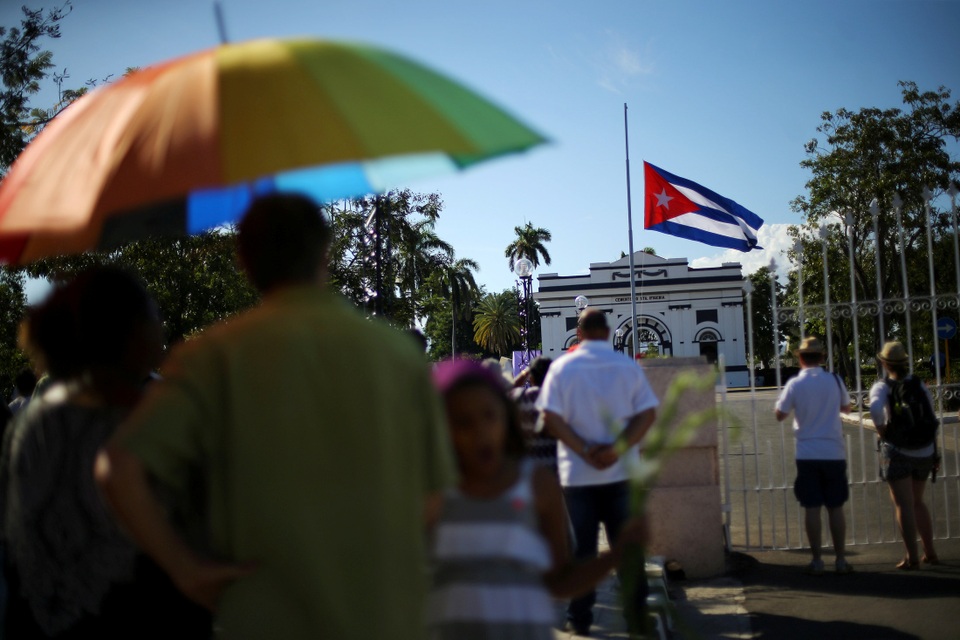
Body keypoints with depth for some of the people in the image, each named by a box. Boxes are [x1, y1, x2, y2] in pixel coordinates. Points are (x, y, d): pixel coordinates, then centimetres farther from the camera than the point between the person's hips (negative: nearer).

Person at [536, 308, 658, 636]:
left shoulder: (562, 367, -2)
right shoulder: (629, 366, 2)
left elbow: (551, 418, -10)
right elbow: (648, 413, -6)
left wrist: (586, 451, -11)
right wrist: (617, 449, -13)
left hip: (577, 474, -1)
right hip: (622, 472, 1)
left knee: (582, 548, 6)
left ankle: (580, 618, 9)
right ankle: (636, 613, 10)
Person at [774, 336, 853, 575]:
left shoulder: (795, 384, -6)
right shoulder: (835, 380, -1)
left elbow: (779, 415, 1)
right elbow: (846, 407, 15)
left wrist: (781, 400, 19)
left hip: (807, 454, -1)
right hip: (834, 453, 1)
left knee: (812, 508, 3)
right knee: (836, 507, 8)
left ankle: (817, 561, 4)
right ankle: (840, 560, 11)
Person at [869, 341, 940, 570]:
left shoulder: (882, 387, -9)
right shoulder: (919, 385, 4)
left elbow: (875, 408, -29)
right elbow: (931, 411, 5)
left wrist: (880, 429, -13)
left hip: (897, 452, -5)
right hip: (925, 452, 5)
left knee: (903, 505, -1)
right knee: (917, 502, 19)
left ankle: (912, 558, -5)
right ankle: (930, 553, 20)